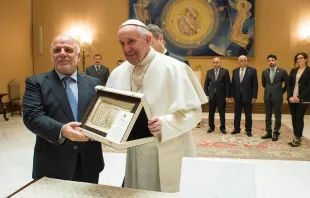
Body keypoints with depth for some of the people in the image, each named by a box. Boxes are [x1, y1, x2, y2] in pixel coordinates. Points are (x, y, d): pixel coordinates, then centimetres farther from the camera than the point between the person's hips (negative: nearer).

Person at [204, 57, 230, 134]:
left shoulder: (225, 71, 0)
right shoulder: (209, 72, 7)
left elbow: (228, 84, -3)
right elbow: (206, 84, 7)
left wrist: (227, 96, -8)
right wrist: (206, 94, 0)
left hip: (221, 96, -2)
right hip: (211, 95, 2)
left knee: (222, 113, 6)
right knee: (211, 113, 7)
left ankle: (222, 127, 17)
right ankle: (211, 127, 19)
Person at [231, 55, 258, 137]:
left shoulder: (252, 70, -3)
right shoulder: (235, 71, 7)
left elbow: (255, 84, -5)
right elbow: (233, 84, 9)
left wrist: (254, 96, -10)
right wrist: (232, 95, 4)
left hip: (247, 96, -3)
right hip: (237, 96, 3)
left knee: (248, 114, 6)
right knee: (237, 114, 9)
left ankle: (248, 130, 16)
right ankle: (236, 129, 20)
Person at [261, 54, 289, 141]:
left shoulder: (282, 71, -4)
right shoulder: (265, 72, 6)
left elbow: (287, 84, 4)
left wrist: (281, 91, 6)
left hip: (277, 97, -3)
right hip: (267, 97, 4)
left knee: (277, 116, 3)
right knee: (268, 116, 8)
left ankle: (276, 133, 12)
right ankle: (269, 132, 17)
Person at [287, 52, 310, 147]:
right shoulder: (293, 71, 11)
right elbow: (289, 85, 8)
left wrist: (300, 98, -17)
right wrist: (290, 96, -7)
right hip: (292, 99, 5)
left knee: (299, 118, -2)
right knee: (294, 118, 8)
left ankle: (298, 139, 7)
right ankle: (296, 138, 16)